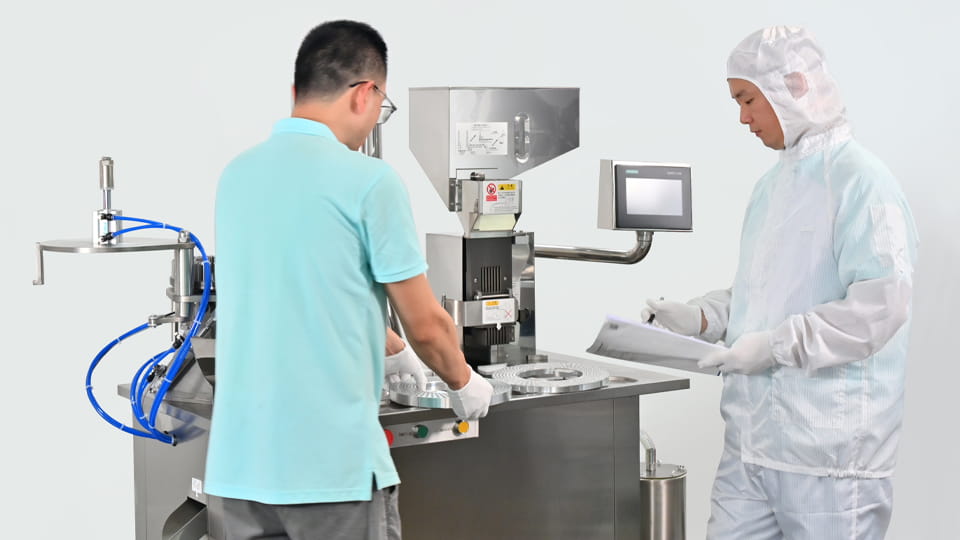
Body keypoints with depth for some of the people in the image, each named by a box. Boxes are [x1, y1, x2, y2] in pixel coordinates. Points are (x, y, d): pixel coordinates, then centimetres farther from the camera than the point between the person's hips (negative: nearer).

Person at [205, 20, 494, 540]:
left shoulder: (236, 175, 9)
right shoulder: (369, 180, -10)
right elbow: (425, 325, -4)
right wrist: (464, 383, 17)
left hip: (235, 464, 6)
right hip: (333, 466, -6)